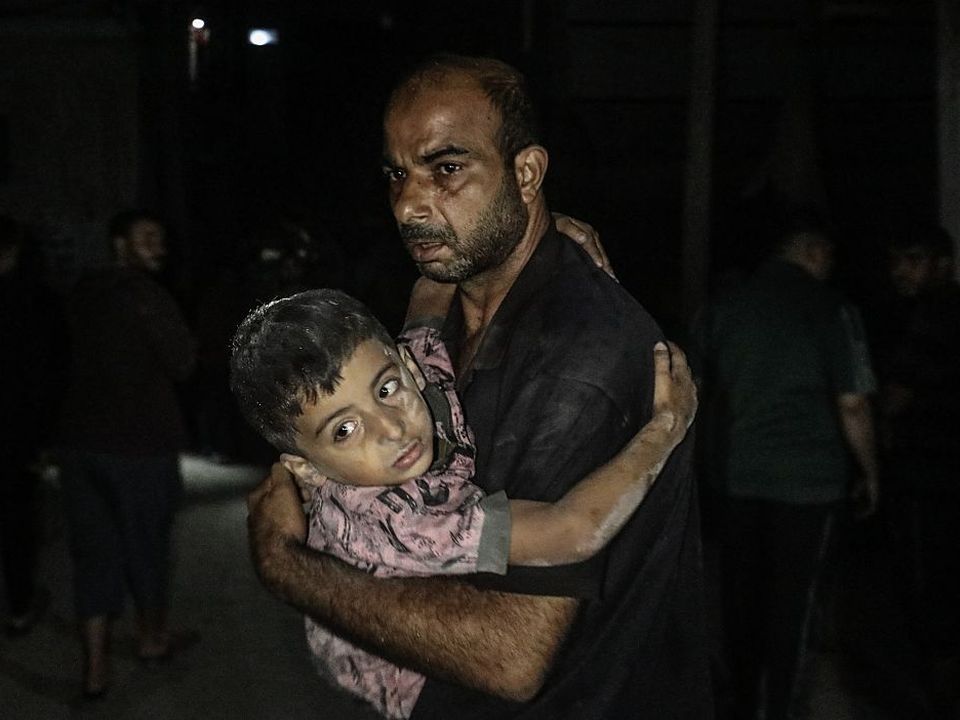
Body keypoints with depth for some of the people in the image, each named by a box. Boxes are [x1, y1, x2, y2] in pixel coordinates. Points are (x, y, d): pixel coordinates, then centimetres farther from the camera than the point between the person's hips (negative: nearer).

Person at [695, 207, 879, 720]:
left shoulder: (724, 307, 4)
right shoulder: (832, 311, -9)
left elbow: (708, 392, 11)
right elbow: (852, 405, -11)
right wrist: (868, 473, 1)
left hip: (736, 473, 4)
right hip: (807, 476, -4)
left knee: (740, 594, 14)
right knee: (789, 599, 6)